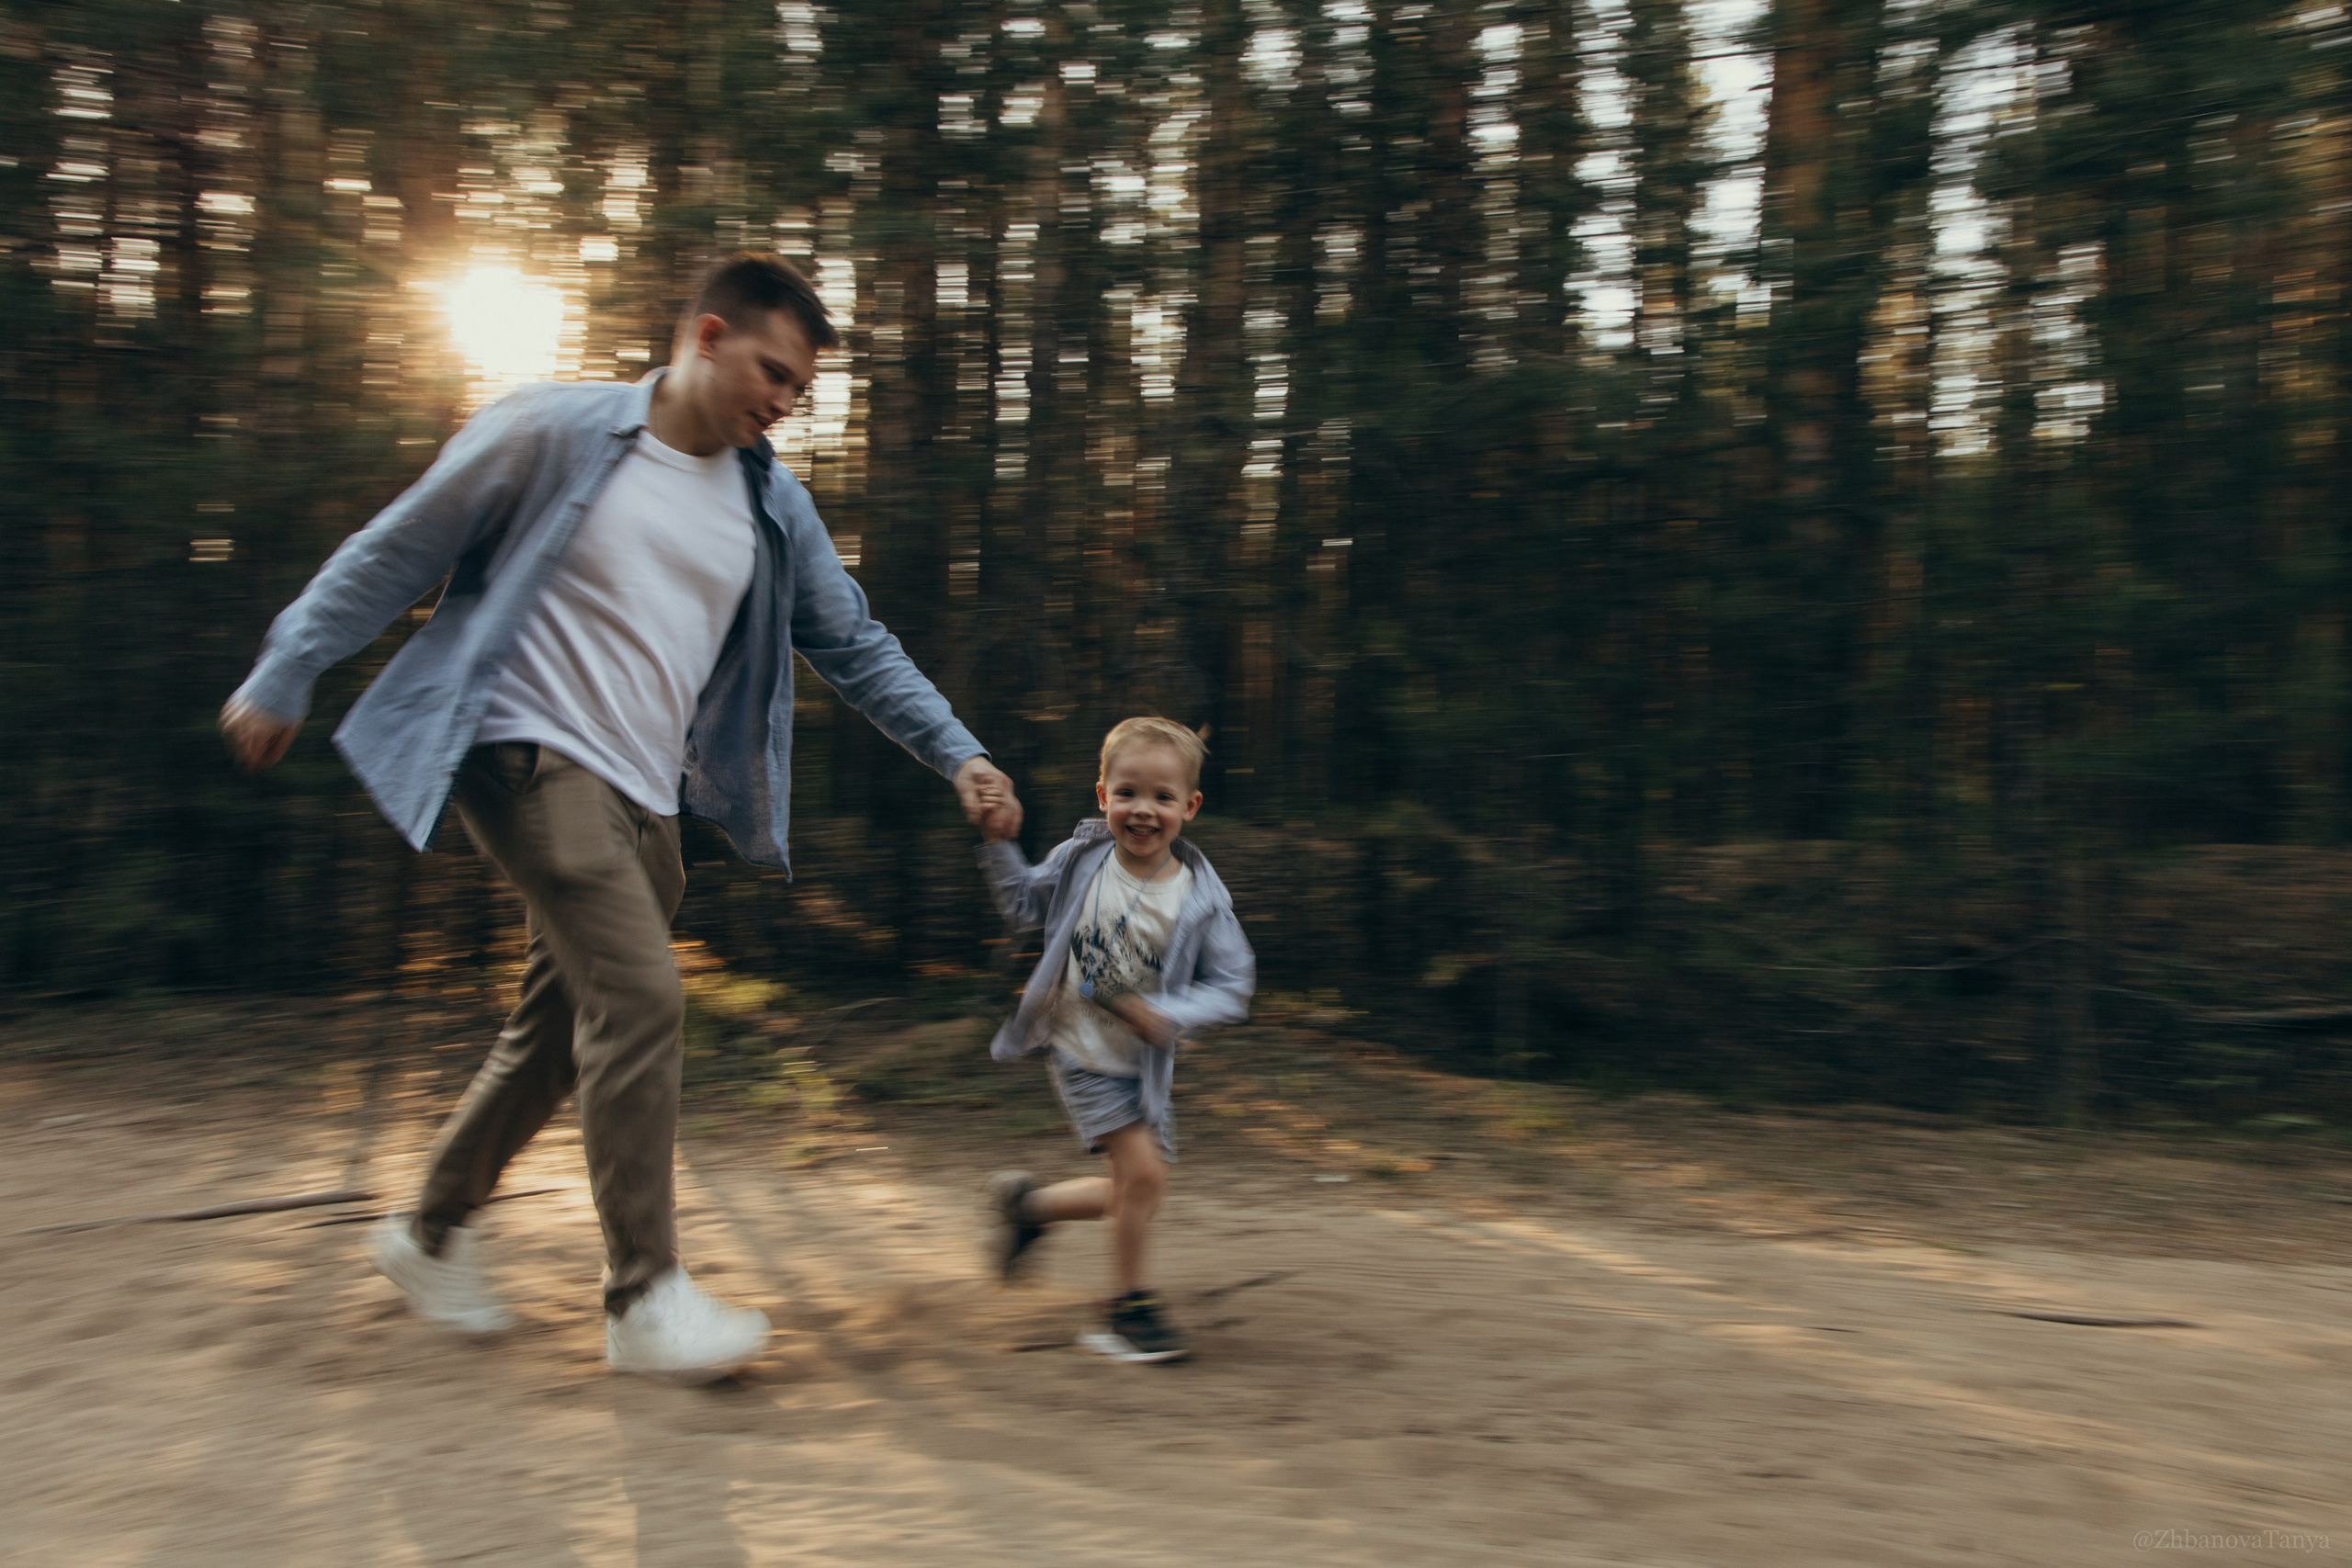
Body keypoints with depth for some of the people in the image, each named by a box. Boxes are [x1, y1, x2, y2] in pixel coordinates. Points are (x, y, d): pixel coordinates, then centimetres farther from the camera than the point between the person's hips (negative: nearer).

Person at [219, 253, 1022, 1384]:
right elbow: (396, 553, 0)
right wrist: (283, 680, 1)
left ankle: (433, 1232, 34)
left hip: (641, 795, 7)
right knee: (640, 995, -18)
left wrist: (958, 756, 3)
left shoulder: (771, 505, 9)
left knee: (564, 1026, 13)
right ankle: (645, 1298, -8)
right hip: (530, 751, -7)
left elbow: (853, 646, 13)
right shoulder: (558, 431, -6)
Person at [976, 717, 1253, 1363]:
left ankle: (1027, 1202, 34)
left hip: (1144, 1064, 3)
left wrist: (1166, 1014, -25)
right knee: (1142, 1171, -13)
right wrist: (999, 844, -4)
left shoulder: (1201, 900, -13)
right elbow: (1026, 904, 10)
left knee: (1136, 1192, 9)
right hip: (1081, 1055, -3)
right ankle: (1126, 1307, 7)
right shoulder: (1080, 860, -9)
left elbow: (1232, 987, -9)